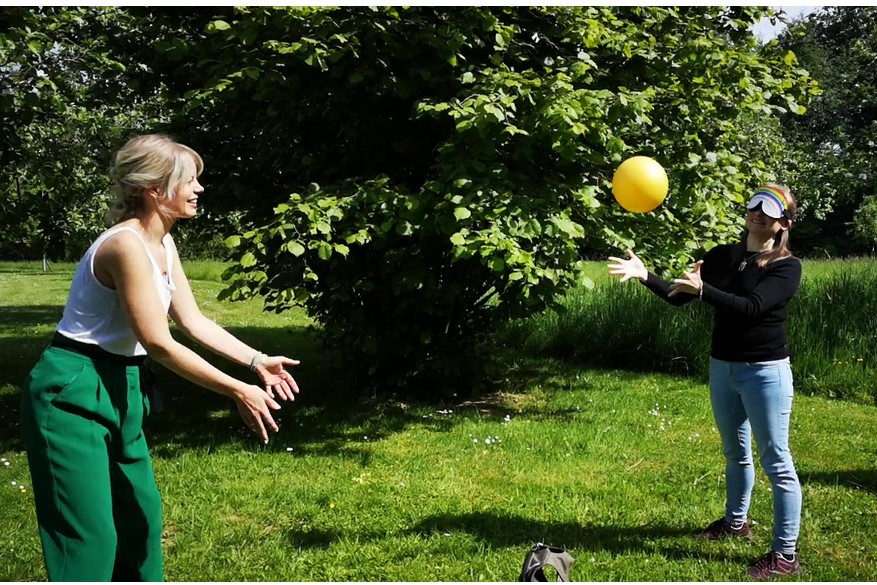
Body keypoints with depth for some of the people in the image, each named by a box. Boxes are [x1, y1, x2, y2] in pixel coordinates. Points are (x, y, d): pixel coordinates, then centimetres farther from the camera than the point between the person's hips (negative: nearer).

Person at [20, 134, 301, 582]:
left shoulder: (163, 244, 6)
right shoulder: (126, 245, -23)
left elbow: (193, 322, 11)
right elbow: (159, 344, -25)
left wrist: (256, 361, 3)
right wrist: (238, 392, -22)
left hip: (119, 388, 10)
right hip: (71, 393, -10)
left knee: (140, 515, 18)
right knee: (90, 534, -8)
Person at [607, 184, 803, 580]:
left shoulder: (786, 266, -12)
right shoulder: (723, 256, 4)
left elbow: (751, 308, -27)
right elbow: (678, 298, 1)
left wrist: (702, 289, -38)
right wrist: (645, 276, -17)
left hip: (765, 373, -6)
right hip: (722, 368, 6)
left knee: (777, 462, -3)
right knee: (735, 452, 22)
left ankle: (785, 554, 3)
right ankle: (736, 521, 41)